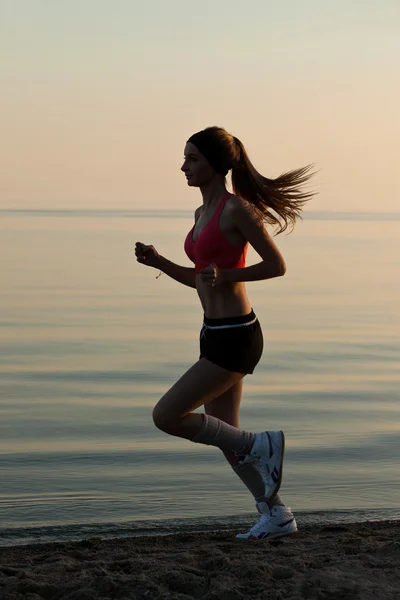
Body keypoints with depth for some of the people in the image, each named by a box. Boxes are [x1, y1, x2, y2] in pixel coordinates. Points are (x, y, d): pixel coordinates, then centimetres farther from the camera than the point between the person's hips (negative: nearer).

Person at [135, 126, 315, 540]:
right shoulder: (203, 212, 12)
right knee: (223, 435, 14)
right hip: (216, 334, 10)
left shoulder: (236, 208, -14)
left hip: (234, 337, -10)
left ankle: (259, 447, 4)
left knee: (166, 416, -9)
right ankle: (277, 516, 26)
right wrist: (158, 262, 6)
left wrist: (225, 275, -21)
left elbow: (277, 265, -12)